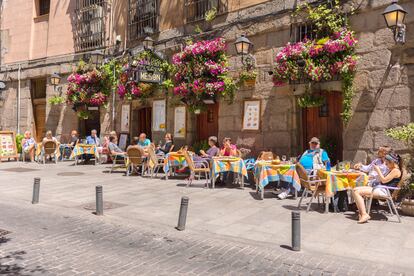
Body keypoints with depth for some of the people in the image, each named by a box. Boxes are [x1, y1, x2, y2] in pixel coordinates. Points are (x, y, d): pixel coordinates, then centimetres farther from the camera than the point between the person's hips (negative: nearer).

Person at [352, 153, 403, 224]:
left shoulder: (396, 170, -9)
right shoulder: (392, 170, 22)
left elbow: (384, 180, -15)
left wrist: (378, 170, -6)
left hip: (383, 191, -11)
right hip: (379, 188, 11)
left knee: (357, 192, -24)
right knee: (355, 190, -3)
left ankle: (364, 214, -25)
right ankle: (361, 213, -14)